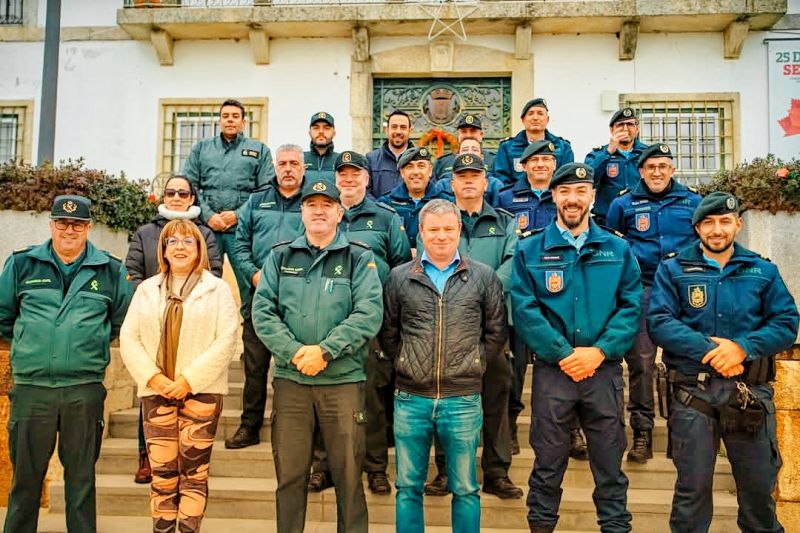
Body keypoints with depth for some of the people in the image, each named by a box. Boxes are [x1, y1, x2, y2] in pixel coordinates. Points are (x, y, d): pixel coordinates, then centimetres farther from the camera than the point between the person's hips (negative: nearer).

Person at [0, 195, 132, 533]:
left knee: (81, 476, 10)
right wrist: (31, 345, 12)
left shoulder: (111, 270, 5)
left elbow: (122, 320, 14)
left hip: (85, 390, 0)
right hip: (30, 388, 1)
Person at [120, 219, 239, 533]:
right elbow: (128, 338, 7)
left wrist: (189, 380, -13)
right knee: (161, 472, 4)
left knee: (194, 471, -1)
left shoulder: (217, 289, 3)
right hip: (157, 391, 3)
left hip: (201, 390, -2)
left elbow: (226, 341, -6)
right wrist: (153, 377, -8)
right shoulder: (146, 289, 14)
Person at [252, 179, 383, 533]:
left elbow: (369, 314, -8)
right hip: (290, 378, 2)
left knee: (348, 474, 6)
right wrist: (294, 352, -13)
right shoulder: (280, 257, 10)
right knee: (290, 474, 10)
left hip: (344, 379, -2)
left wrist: (324, 350, -17)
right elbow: (262, 311, 1)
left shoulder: (359, 258, 3)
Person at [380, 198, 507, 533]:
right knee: (408, 487, 11)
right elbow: (388, 333, 10)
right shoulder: (399, 277, 5)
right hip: (411, 399, 1)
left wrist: (475, 365, 2)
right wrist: (406, 363, 4)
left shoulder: (484, 277, 4)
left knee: (465, 489, 11)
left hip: (463, 400, 0)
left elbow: (496, 333, 8)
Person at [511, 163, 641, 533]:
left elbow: (631, 307, 1)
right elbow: (524, 310, -6)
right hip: (551, 370, -1)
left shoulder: (617, 249, 8)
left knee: (609, 465, 10)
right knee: (548, 466, 9)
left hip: (604, 370, 1)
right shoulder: (529, 250, 3)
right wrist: (563, 354, -13)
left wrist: (599, 351, -12)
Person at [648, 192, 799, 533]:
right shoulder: (673, 270, 4)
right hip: (693, 390, -2)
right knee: (692, 486, 8)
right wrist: (709, 350, -19)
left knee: (759, 483, 14)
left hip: (751, 391, 2)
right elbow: (658, 322, -9)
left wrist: (743, 347, -15)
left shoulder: (763, 272, 10)